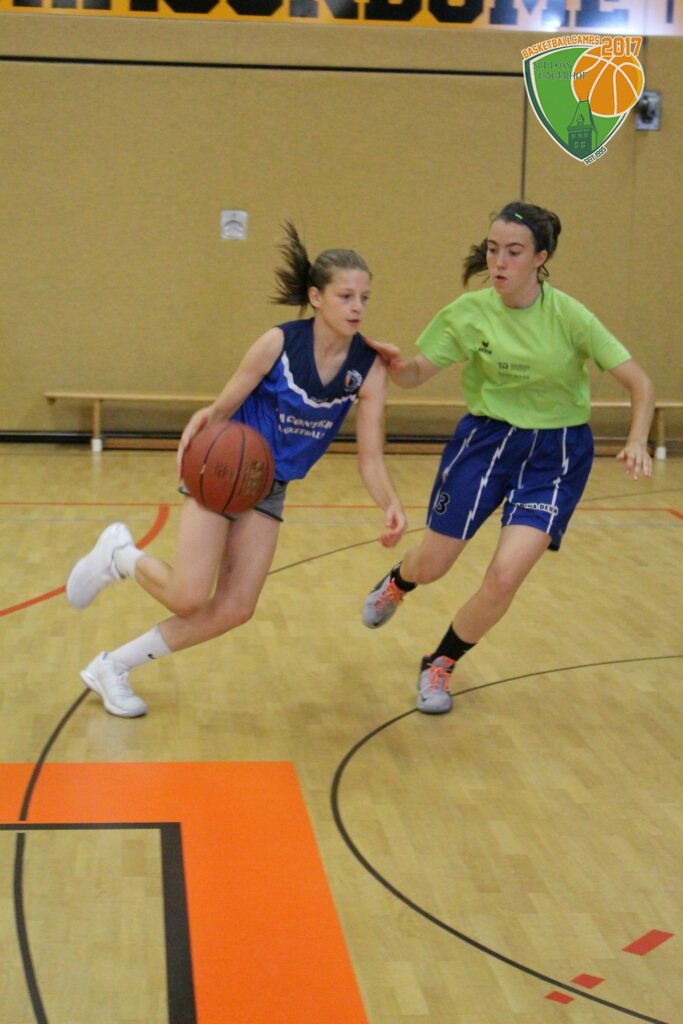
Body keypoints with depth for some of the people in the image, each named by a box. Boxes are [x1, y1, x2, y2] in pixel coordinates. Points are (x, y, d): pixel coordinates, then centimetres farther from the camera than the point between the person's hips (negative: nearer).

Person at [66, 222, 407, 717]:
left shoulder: (369, 367, -13)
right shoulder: (279, 342, -20)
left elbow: (370, 456, -12)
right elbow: (223, 406, -11)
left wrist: (392, 504, -31)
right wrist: (199, 423, -34)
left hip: (269, 489, 4)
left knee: (234, 611, -3)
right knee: (188, 598, -16)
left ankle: (113, 667, 13)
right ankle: (119, 556, 18)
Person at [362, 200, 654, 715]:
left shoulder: (569, 316, -17)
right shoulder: (469, 312, -12)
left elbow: (640, 383, -12)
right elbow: (418, 373, -2)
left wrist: (637, 441, -30)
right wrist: (397, 365, -26)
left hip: (557, 453, -1)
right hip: (486, 439, 2)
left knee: (504, 577, -16)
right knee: (431, 565, 8)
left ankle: (440, 666, 12)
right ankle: (395, 584, 50)